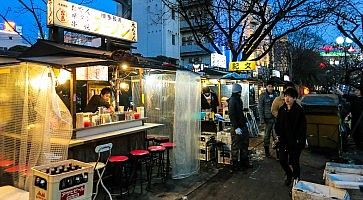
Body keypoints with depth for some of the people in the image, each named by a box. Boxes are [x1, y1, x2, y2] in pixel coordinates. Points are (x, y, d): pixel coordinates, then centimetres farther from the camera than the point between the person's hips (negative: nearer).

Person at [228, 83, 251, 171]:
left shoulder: (238, 100, 13)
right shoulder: (232, 101, -17)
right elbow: (231, 115, -21)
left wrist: (245, 122, 16)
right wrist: (236, 127, -24)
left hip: (243, 126, 10)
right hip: (237, 128, -10)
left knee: (245, 144, 18)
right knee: (236, 147, 1)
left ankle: (244, 162, 31)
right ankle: (235, 165, 13)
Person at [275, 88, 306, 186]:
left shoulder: (299, 110, -12)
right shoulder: (282, 109, 2)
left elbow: (302, 127, -11)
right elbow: (278, 123, 10)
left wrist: (300, 140, -13)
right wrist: (278, 134, 3)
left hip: (295, 141, -4)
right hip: (283, 140, 4)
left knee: (294, 162, 7)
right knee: (282, 160, 9)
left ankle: (296, 178, 29)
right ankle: (289, 174, 36)